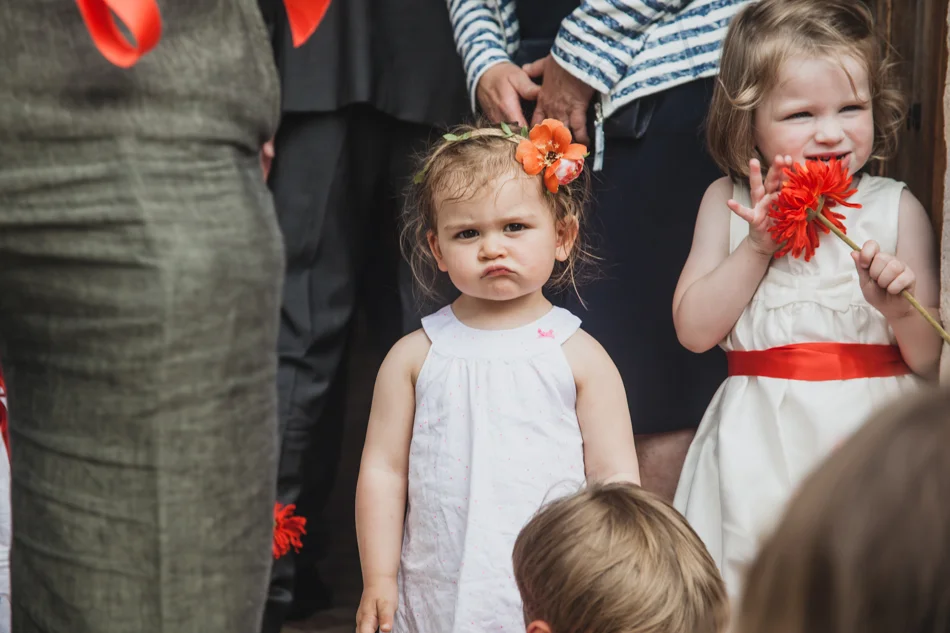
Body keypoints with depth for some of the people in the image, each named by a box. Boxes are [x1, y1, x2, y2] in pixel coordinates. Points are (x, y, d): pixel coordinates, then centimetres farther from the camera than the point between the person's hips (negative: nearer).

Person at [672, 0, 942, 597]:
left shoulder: (895, 208, 0)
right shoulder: (729, 203, 3)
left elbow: (931, 360, 1)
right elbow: (694, 330, -3)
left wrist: (900, 307, -20)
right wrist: (758, 245, -11)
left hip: (871, 432, -1)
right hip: (761, 440, 1)